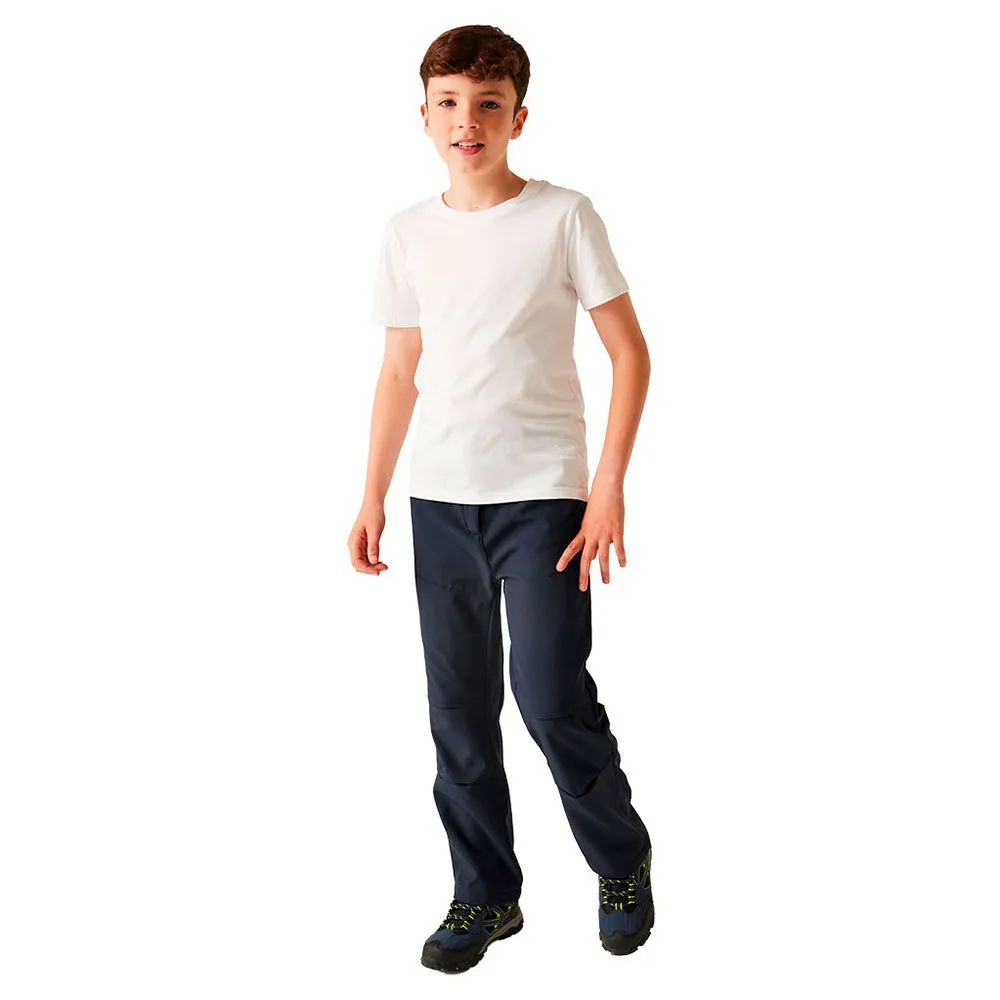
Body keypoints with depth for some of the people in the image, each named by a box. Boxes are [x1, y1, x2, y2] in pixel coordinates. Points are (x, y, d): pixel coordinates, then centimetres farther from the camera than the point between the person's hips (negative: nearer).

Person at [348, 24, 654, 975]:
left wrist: (609, 486, -11)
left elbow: (630, 352, -3)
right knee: (459, 710, 8)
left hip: (542, 495, -4)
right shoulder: (408, 233, 8)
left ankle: (623, 866, 21)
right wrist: (372, 496, 10)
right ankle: (485, 896, 23)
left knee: (552, 698, -5)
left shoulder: (564, 217, -4)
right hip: (440, 501, 4)